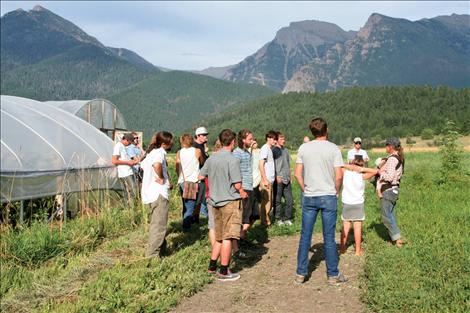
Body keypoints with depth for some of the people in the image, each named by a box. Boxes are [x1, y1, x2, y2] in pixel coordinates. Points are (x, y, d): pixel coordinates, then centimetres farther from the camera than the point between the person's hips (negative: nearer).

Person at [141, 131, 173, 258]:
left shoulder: (152, 152, 14)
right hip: (159, 192, -10)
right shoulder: (160, 152, -15)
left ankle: (161, 247, 36)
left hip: (150, 192, 10)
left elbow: (143, 165, 27)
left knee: (155, 223, 22)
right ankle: (153, 254, -1)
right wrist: (161, 178, -19)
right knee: (159, 225, -4)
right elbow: (157, 164, -37)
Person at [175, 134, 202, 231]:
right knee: (190, 206, -6)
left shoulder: (179, 153, 7)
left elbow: (177, 168, 8)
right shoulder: (197, 151, 2)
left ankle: (186, 223, 19)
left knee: (185, 206, 17)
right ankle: (186, 226, -18)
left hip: (182, 182, 4)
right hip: (192, 181, -4)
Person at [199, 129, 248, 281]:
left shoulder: (211, 158, 5)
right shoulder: (233, 160, -15)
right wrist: (242, 193, 2)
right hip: (230, 201, -7)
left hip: (215, 201, 7)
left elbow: (200, 176, 12)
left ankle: (212, 266, 24)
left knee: (219, 237, 19)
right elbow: (237, 184, -17)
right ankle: (224, 271, 5)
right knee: (228, 238, 0)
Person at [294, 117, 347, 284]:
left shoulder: (303, 148, 1)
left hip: (309, 197, 2)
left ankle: (301, 273, 13)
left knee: (305, 236, 8)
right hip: (329, 197, -2)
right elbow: (339, 176, -8)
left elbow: (298, 174, 1)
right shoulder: (333, 149, -5)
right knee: (329, 237, 5)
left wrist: (305, 189, 11)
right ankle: (333, 274, 14)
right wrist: (337, 191, 7)